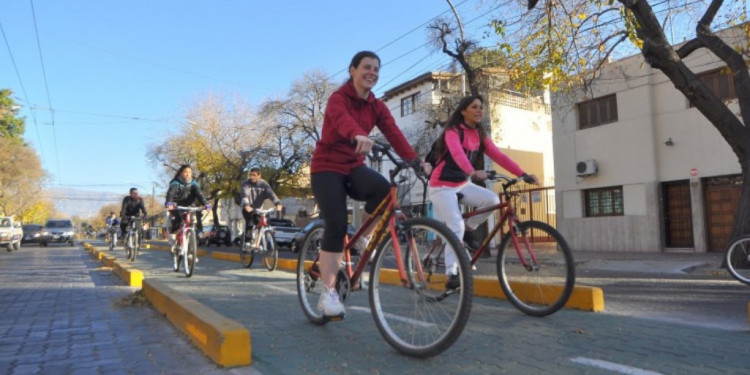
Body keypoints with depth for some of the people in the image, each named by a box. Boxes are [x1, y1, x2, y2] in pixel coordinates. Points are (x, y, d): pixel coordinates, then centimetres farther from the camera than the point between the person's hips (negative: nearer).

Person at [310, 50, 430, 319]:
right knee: (336, 226, -18)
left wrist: (415, 160, -29)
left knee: (382, 188, -30)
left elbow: (394, 134, -12)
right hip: (327, 167, -4)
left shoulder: (377, 107, 5)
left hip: (354, 167, 4)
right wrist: (358, 135, -60)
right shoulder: (338, 98, -11)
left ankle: (364, 238, -4)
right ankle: (328, 294, -7)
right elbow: (342, 118, -36)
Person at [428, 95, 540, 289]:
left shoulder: (480, 136, 5)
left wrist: (523, 174, -17)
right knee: (456, 226, -19)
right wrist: (473, 172, -54)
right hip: (442, 186, -6)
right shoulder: (453, 131, -16)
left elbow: (499, 156, -5)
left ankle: (468, 229, 6)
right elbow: (457, 153, -36)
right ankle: (451, 273, -11)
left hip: (463, 184, 6)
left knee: (492, 199, -17)